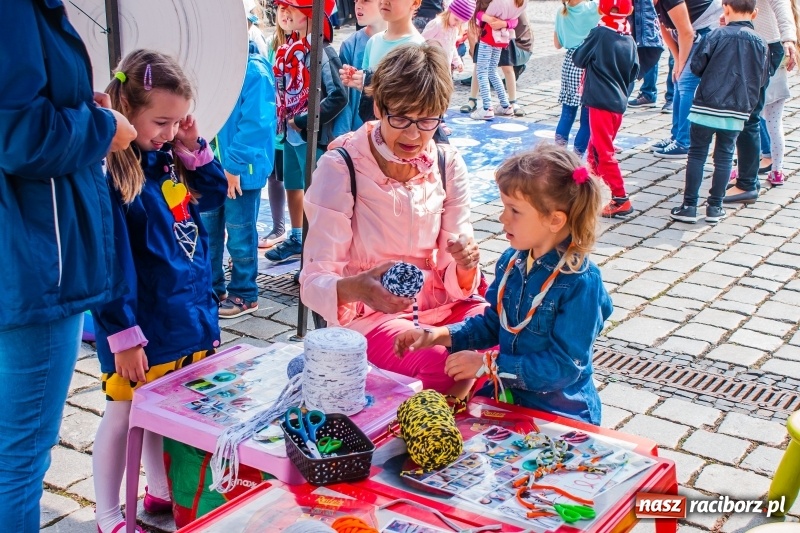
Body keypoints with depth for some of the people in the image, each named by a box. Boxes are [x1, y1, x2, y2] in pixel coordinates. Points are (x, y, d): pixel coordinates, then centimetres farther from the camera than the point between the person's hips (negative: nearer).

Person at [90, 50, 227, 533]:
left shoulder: (169, 157, 4)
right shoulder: (109, 172, -20)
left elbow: (213, 194, 17)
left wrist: (194, 148, 0)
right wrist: (124, 336, -21)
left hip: (189, 316, 7)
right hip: (143, 327, -7)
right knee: (124, 417, 8)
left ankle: (161, 492, 40)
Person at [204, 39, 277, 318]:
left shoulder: (254, 71, -15)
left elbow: (256, 123, -20)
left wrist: (235, 165, -19)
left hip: (242, 169, -7)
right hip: (213, 166, 7)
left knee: (239, 234, 4)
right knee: (208, 230, 15)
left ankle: (244, 295, 18)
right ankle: (211, 288, 29)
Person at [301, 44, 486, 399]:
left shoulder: (448, 165, -1)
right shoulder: (340, 167, -14)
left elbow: (454, 280, -2)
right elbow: (314, 281, -20)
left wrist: (465, 266, -27)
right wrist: (355, 288, -43)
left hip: (437, 306, 5)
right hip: (367, 315, -4)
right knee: (444, 365, -32)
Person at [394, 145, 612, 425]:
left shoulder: (580, 282, -20)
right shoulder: (511, 262, 1)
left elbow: (565, 366, -21)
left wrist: (489, 364, -20)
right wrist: (437, 336, 0)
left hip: (561, 414, -6)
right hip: (505, 398, 6)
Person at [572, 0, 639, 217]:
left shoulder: (599, 34, -12)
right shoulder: (629, 41, 5)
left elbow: (579, 59, -2)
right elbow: (633, 72, 11)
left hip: (600, 102, -7)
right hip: (618, 102, 7)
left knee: (604, 151, -5)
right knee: (596, 146, 24)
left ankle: (620, 199, -8)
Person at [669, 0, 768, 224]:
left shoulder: (718, 35, -7)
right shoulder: (760, 43, 3)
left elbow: (696, 65, -7)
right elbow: (763, 79, 9)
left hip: (707, 106, -3)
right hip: (737, 112, 3)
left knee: (697, 154, 5)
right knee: (724, 157, 12)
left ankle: (689, 206, 4)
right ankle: (715, 207, 15)